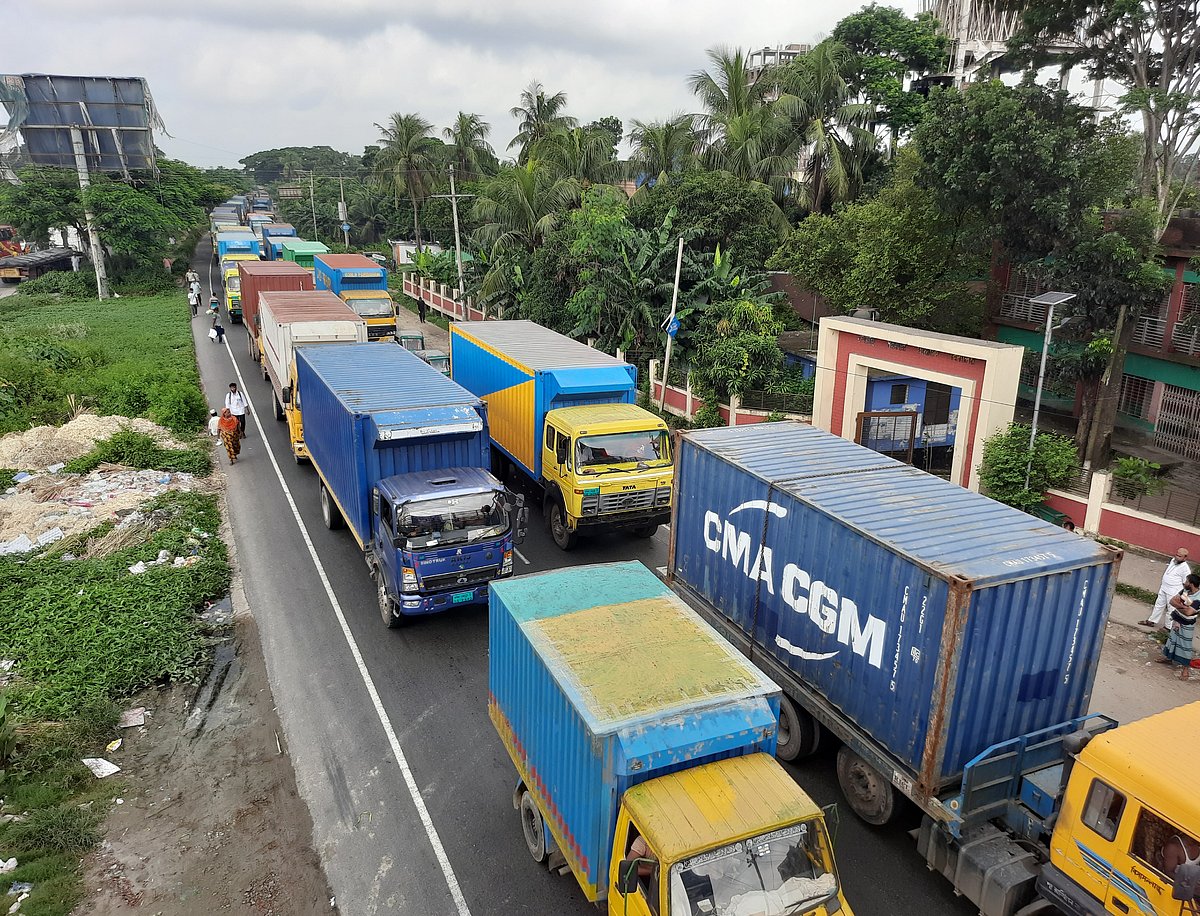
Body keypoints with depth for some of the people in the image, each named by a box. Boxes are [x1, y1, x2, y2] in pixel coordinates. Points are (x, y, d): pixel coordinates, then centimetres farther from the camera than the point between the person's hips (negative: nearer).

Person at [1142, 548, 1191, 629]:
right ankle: (1151, 621, 32)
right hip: (1163, 588, 8)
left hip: (1173, 592, -8)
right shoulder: (1173, 560, 1)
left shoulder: (1185, 568, -22)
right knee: (1159, 605, 19)